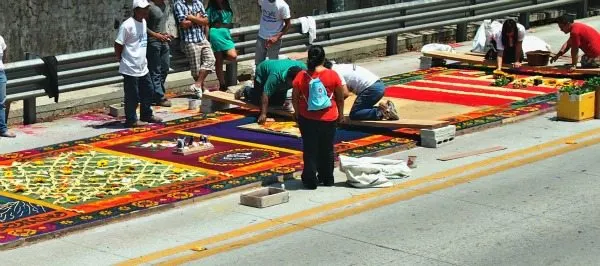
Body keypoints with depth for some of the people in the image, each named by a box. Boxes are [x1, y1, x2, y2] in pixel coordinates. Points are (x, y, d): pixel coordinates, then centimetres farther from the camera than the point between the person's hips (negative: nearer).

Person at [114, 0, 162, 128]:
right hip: (131, 69, -9)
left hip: (143, 68, 9)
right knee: (132, 96, 0)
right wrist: (122, 60, -6)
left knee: (148, 91, 18)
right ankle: (131, 120, 11)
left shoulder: (143, 22, 7)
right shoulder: (127, 25, -19)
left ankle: (146, 115, 32)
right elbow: (118, 45, -15)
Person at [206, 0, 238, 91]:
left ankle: (222, 55, 14)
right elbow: (207, 24, -1)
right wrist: (207, 40, -6)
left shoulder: (227, 8, 14)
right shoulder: (211, 9, 1)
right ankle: (222, 85, 7)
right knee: (218, 62, -1)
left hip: (226, 33, 4)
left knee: (233, 56, -19)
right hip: (215, 34, -4)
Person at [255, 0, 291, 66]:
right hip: (261, 36, 4)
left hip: (274, 39, -4)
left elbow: (288, 24, -12)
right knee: (258, 63, 15)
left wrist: (277, 37, -21)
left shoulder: (282, 6, -23)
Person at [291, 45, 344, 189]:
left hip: (307, 119, -1)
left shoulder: (301, 76, -11)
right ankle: (327, 178, 25)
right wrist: (340, 114, 13)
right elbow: (340, 98, -2)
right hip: (329, 118, 1)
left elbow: (294, 98, -3)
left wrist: (297, 112, 14)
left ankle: (310, 180, 9)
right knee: (327, 149, 15)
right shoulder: (332, 75, -10)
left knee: (309, 150, 8)